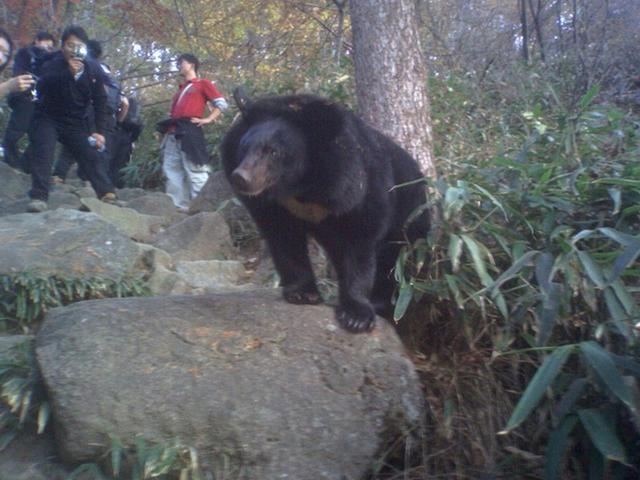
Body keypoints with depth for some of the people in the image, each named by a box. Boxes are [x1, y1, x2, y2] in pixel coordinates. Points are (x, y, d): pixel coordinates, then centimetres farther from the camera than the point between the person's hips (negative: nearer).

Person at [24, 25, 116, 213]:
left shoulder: (93, 71, -2)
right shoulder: (52, 65, -11)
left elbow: (100, 102, 2)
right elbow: (42, 86, -31)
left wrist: (99, 131, -7)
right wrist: (68, 72, -44)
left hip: (76, 123, 3)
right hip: (47, 119, -3)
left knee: (91, 155, -8)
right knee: (43, 153, -23)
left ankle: (108, 195, -12)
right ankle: (39, 198, -28)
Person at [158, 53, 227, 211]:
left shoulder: (203, 83, 10)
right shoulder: (181, 89, 30)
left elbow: (221, 103, 0)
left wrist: (208, 119, -9)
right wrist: (167, 126, 15)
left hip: (189, 130, -8)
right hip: (172, 133, 8)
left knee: (194, 170, -12)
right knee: (172, 170, 0)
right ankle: (177, 206, 0)